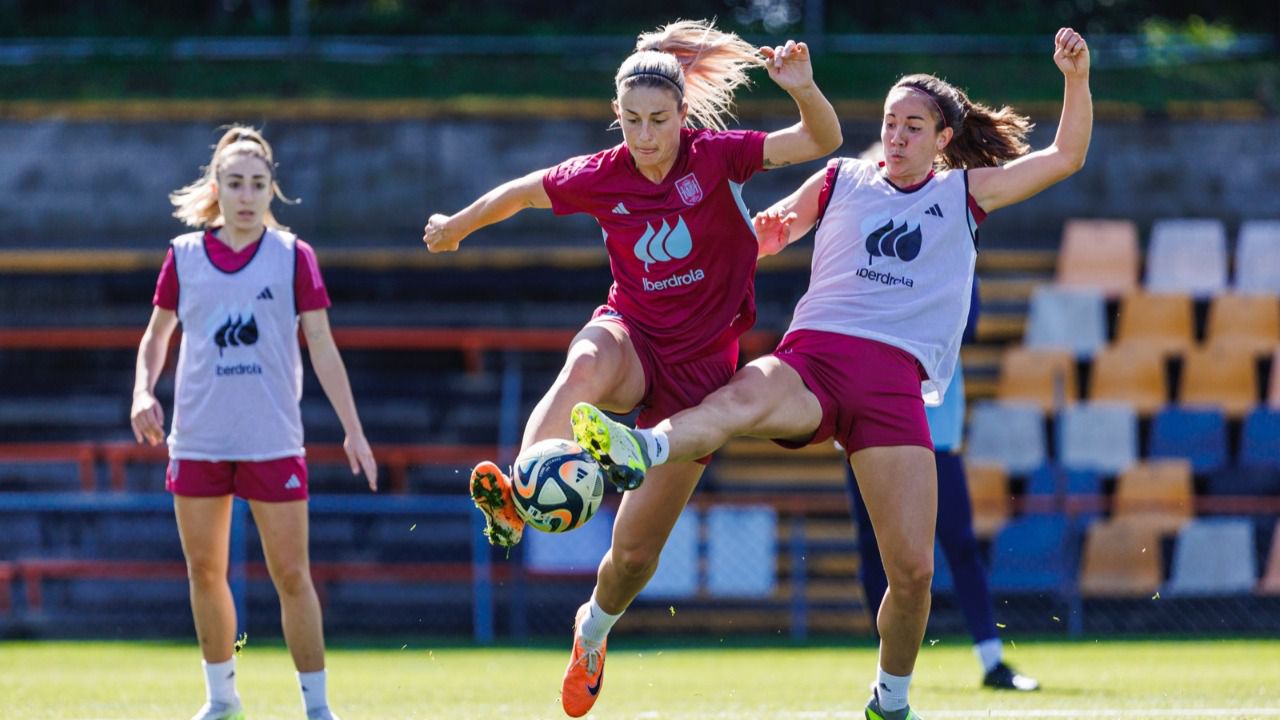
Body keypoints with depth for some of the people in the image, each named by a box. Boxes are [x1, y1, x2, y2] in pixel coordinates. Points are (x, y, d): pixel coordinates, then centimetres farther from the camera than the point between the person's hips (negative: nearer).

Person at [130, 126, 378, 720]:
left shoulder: (293, 257, -1)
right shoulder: (184, 256, 4)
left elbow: (322, 348, -1)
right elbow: (157, 334, 16)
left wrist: (353, 430, -5)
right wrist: (143, 392, -2)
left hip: (273, 442, -2)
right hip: (197, 440, 3)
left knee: (291, 575, -3)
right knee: (205, 571, 9)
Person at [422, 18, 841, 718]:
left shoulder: (715, 157, -10)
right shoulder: (599, 178, -5)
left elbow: (823, 140, -15)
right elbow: (519, 192, 15)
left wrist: (803, 88, -35)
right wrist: (456, 226, 28)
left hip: (701, 363, -1)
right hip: (631, 334, 1)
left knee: (636, 551, 0)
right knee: (586, 367, -42)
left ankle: (594, 626, 34)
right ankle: (516, 499, -61)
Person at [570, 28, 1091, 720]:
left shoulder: (964, 194, 23)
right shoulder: (841, 181, 23)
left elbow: (1066, 156, 22)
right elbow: (762, 236, 30)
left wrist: (1075, 77, 8)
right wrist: (768, 229, 7)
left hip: (896, 383, 1)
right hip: (811, 356, -1)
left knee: (912, 571, -9)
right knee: (750, 394, -40)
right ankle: (629, 450, -70)